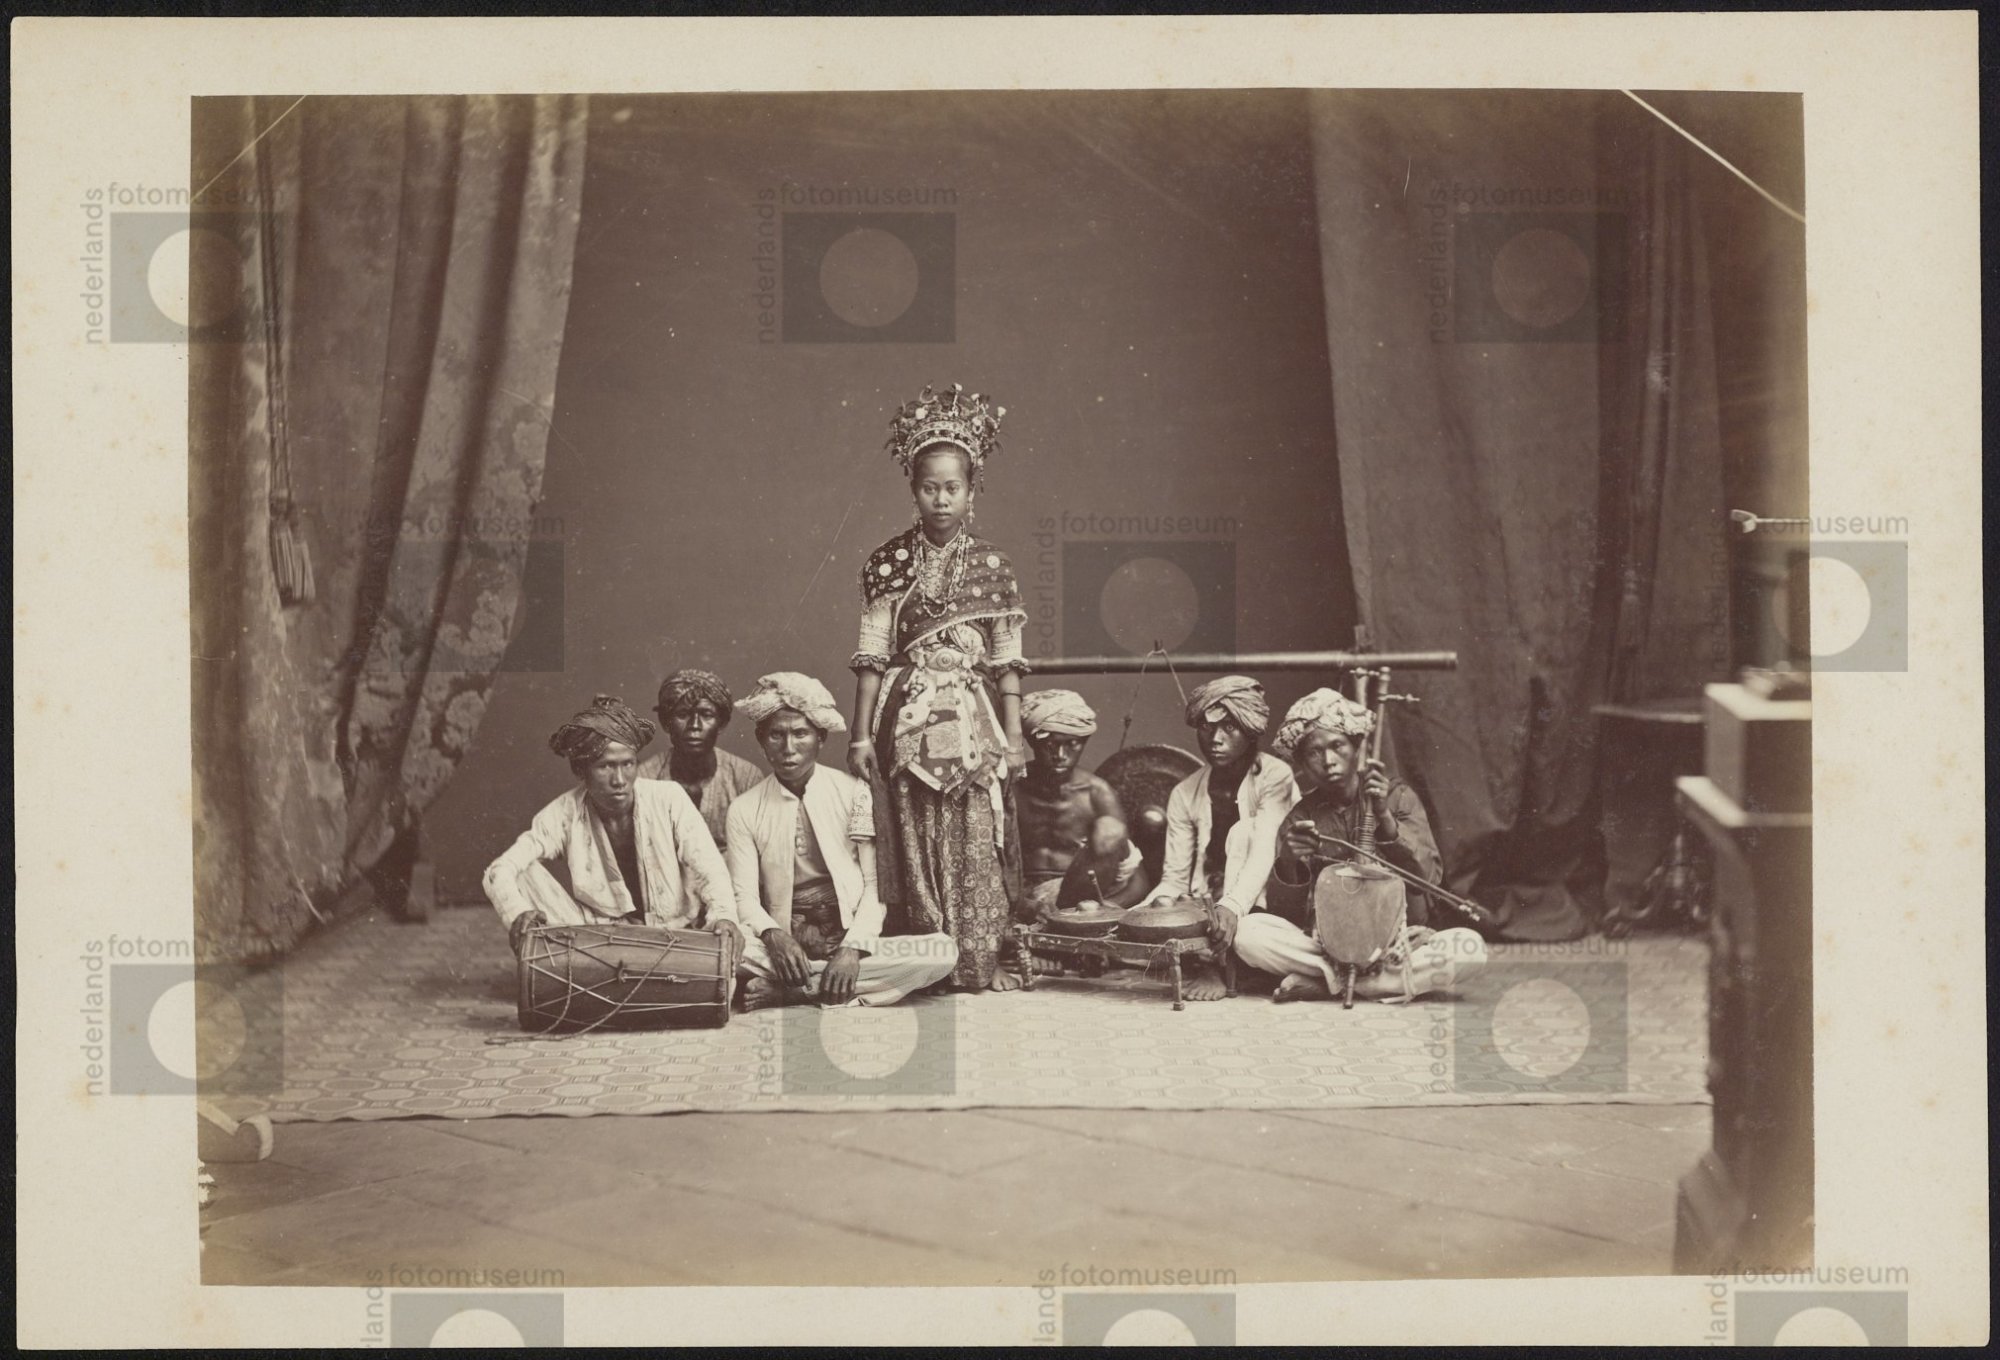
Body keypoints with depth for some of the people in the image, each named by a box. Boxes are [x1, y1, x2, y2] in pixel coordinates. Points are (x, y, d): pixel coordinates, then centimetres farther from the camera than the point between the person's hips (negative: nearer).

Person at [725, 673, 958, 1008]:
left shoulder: (853, 793, 4)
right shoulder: (744, 810, 6)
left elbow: (876, 883, -1)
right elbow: (744, 896, 0)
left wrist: (853, 947, -18)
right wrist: (772, 936, -23)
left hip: (849, 945, 1)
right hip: (783, 948, -1)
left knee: (942, 952, -27)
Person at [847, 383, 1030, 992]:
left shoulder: (992, 566, 5)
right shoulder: (889, 563, 3)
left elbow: (1007, 660, 6)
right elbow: (872, 654, 3)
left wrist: (1013, 733, 2)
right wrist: (861, 732, 0)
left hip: (974, 719, 0)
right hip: (908, 720, 0)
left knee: (978, 841, -3)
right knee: (919, 844, 0)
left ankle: (982, 962, 4)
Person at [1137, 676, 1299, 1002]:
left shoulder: (1274, 778, -8)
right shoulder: (1185, 794, 7)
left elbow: (1262, 855, -22)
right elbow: (1175, 874, 4)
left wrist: (1232, 907, -38)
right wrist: (1161, 903, -20)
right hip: (1204, 910, 6)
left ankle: (1214, 966, -9)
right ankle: (1209, 962, -1)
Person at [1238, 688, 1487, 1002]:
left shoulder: (1397, 798, 2)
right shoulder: (1300, 819, 4)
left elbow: (1429, 877, -12)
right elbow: (1282, 914, -1)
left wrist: (1384, 818, -24)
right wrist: (1291, 864, -20)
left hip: (1396, 939, 0)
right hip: (1323, 944, 0)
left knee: (1470, 947, -30)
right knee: (1249, 933, -27)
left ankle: (1325, 983, -23)